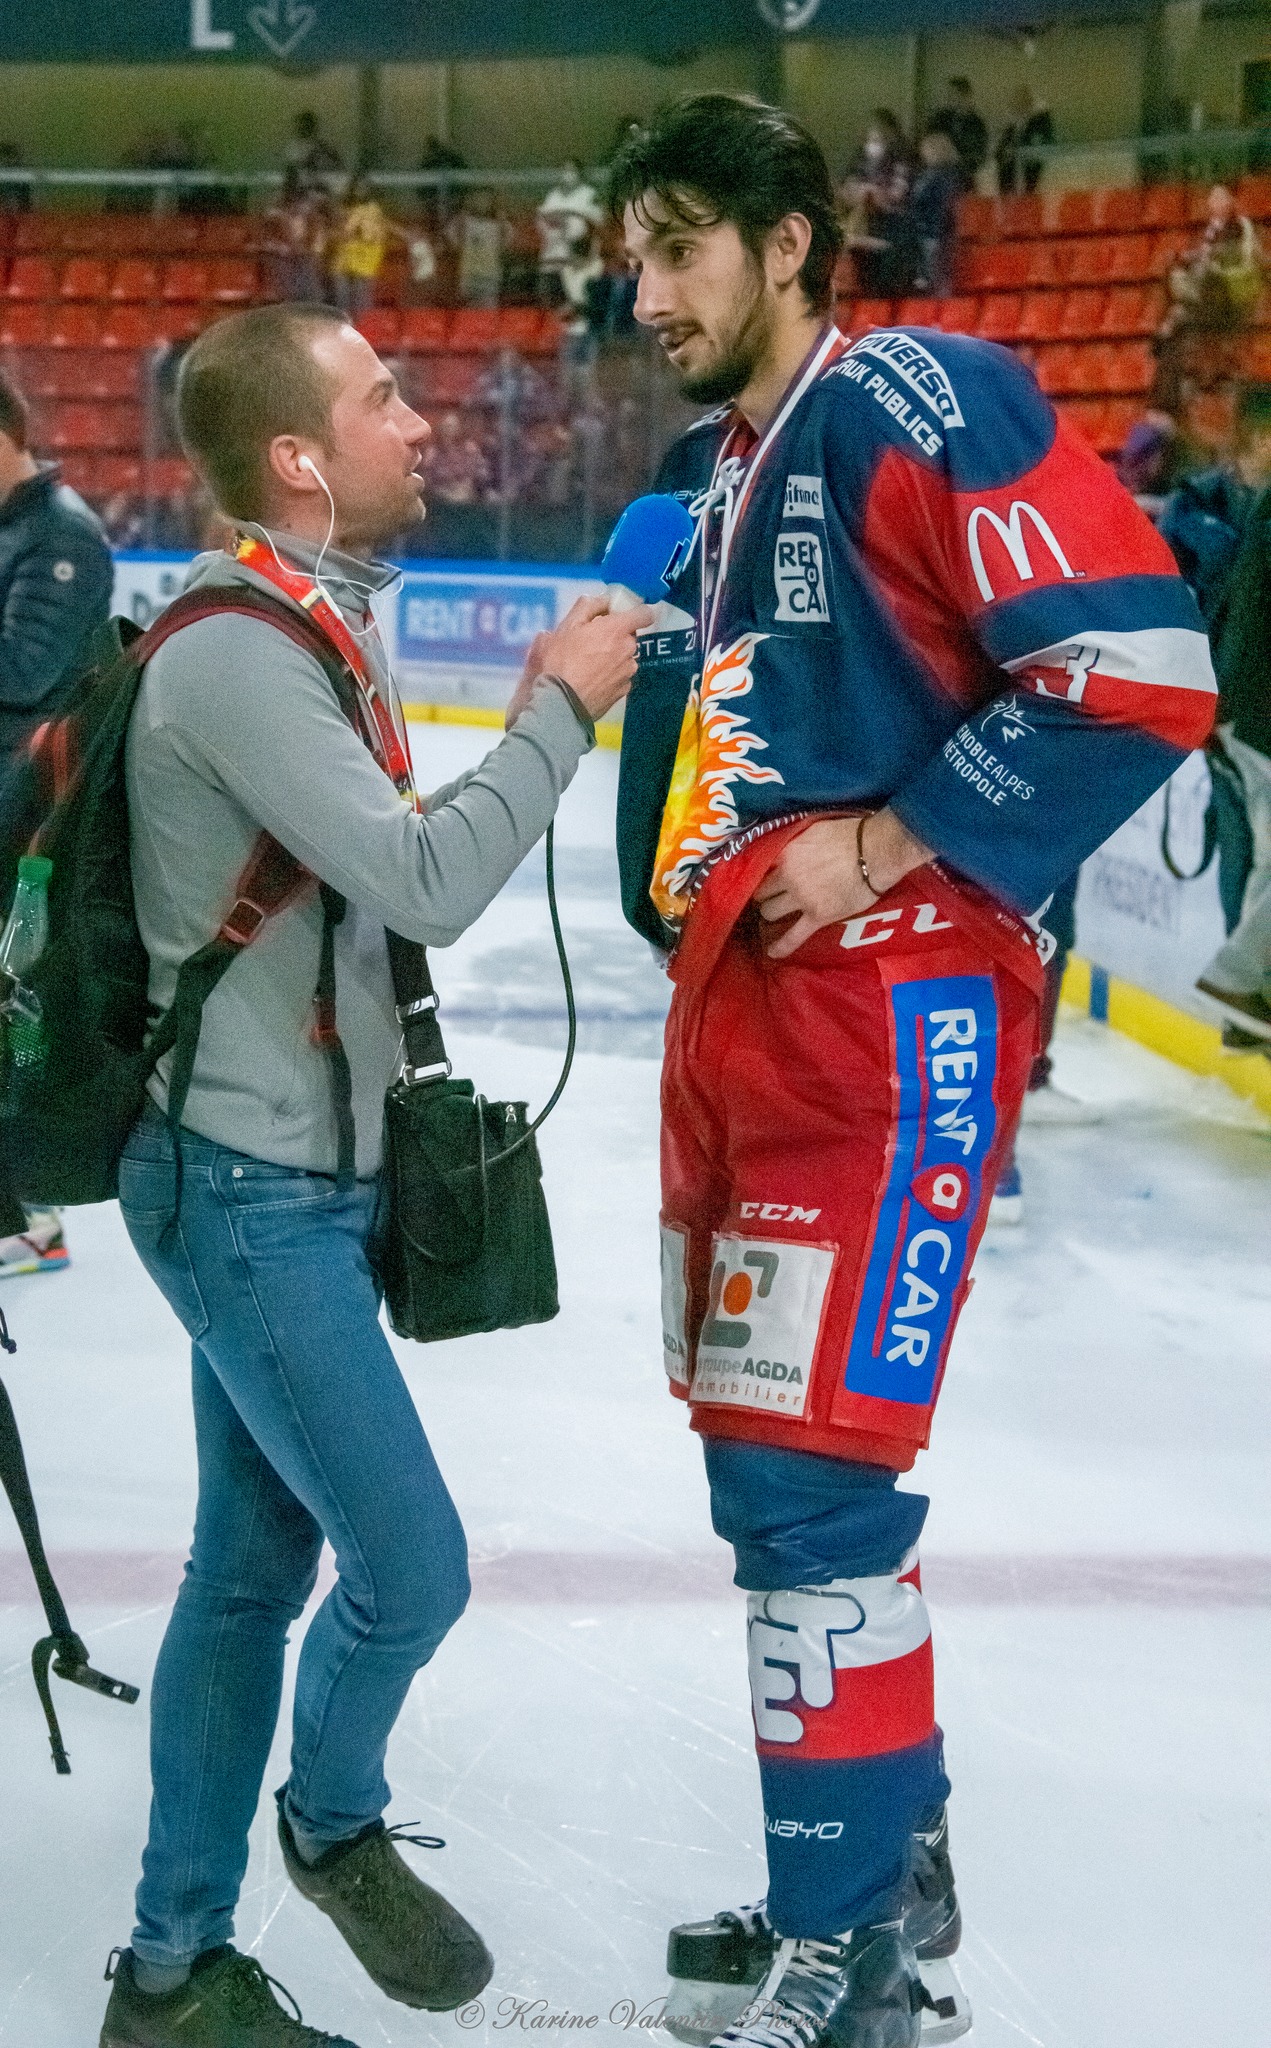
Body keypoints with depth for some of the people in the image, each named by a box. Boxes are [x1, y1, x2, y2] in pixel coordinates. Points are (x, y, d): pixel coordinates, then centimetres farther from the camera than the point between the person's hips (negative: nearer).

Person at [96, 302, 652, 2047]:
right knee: (411, 1569, -4)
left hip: (296, 1178, 10)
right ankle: (333, 1824, 27)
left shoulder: (311, 621, 11)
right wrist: (560, 710, -14)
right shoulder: (235, 653, -20)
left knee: (255, 1566, 14)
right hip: (250, 1195, -10)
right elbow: (428, 887, -24)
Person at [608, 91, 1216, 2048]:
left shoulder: (921, 403, -10)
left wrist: (890, 843, -17)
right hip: (737, 1010, 10)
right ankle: (890, 1852, 31)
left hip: (889, 1017, -9)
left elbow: (1139, 668, -18)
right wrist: (689, 897, 14)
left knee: (807, 1481, -8)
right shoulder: (711, 476, 17)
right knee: (763, 1467, 15)